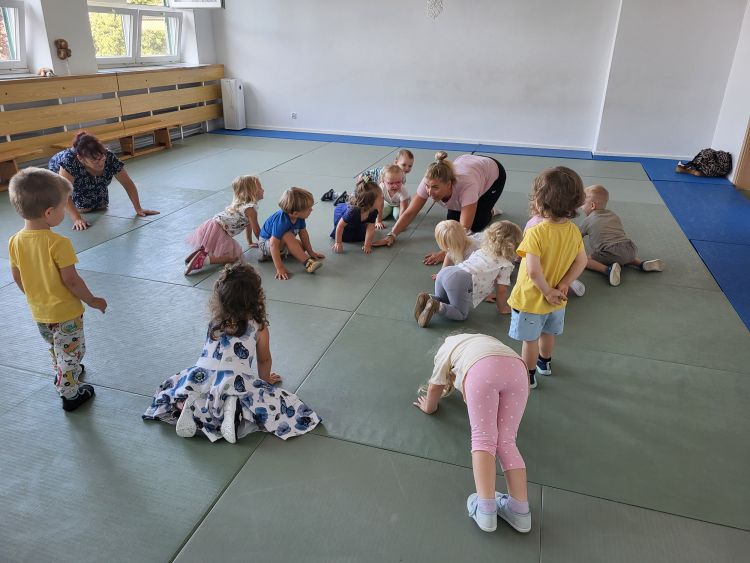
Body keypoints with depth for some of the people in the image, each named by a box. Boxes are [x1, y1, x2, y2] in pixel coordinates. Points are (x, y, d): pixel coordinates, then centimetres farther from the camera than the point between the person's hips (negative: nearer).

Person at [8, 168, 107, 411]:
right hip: (65, 312, -7)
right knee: (71, 352, 12)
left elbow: (17, 277, 3)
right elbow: (71, 279, -23)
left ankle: (61, 373, 51)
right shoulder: (58, 243, -27)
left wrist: (35, 297, 19)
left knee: (55, 346, 30)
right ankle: (70, 394, 23)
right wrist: (92, 300, -9)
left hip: (38, 311, 7)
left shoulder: (15, 241, -7)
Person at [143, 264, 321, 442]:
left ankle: (187, 405, -1)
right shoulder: (259, 328, 7)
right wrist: (266, 379, 42)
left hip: (202, 376, 4)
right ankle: (236, 408, -17)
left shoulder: (215, 321, 17)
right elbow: (264, 360, 22)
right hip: (237, 383, -4)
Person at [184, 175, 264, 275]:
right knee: (234, 256, -10)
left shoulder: (240, 203, 21)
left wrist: (250, 243, 35)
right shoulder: (250, 209, -10)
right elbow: (256, 230, -7)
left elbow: (248, 224, 29)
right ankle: (203, 260, -19)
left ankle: (201, 251, 11)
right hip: (217, 232, -9)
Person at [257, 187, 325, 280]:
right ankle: (308, 263, -32)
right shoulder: (281, 221, -38)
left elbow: (303, 234, -3)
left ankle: (269, 255, 3)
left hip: (282, 242, 9)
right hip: (265, 243, -9)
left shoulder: (299, 217, -17)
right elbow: (274, 245, -38)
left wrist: (311, 252, 2)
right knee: (288, 235, -34)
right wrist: (280, 268, -40)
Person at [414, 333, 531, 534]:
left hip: (482, 368, -4)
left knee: (483, 439, -4)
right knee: (506, 441, 4)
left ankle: (485, 510, -17)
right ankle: (520, 511, -7)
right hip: (517, 368, 4)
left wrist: (429, 407, 55)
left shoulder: (446, 348, 36)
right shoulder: (482, 340, 48)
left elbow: (434, 387, 38)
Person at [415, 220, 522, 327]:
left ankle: (427, 298, 0)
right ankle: (436, 306, -14)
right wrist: (502, 307, 23)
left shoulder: (480, 251, 29)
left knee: (443, 300, 31)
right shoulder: (506, 265, 7)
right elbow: (501, 290, 7)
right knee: (462, 314, 8)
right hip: (462, 281, -8)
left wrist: (484, 293, 50)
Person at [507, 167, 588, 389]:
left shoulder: (536, 233, -30)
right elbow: (581, 262, -5)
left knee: (530, 339, 14)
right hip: (555, 301, 6)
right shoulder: (574, 231, -10)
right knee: (547, 333, 29)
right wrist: (563, 285, -5)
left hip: (531, 300, -6)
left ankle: (528, 376, 32)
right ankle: (545, 363, 53)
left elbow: (534, 271, -33)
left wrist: (548, 291, -19)